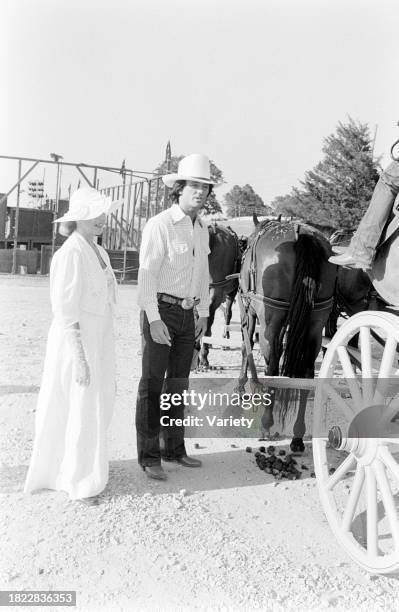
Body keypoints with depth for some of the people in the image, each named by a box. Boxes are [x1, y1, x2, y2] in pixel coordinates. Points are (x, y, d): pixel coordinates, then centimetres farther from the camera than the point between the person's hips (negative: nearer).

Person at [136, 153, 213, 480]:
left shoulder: (202, 228, 11)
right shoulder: (160, 225, -11)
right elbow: (146, 274, -15)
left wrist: (203, 313, 17)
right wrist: (154, 319, -18)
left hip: (187, 313, 7)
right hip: (160, 310, -7)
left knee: (179, 382, 14)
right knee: (152, 384, -1)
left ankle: (174, 447, 26)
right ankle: (149, 456, 8)